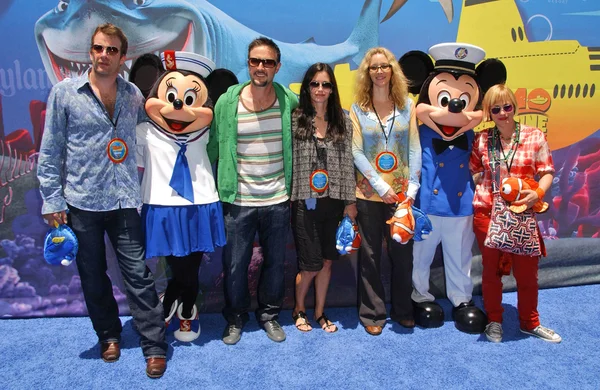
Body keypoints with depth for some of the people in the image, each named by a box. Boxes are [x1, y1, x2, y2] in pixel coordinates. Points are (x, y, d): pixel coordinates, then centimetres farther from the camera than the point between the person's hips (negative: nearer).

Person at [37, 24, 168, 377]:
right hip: (82, 201, 0)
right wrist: (52, 199, -3)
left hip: (125, 201, 1)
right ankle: (109, 335, 33)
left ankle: (155, 345, 11)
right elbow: (50, 150, 0)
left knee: (138, 274, 0)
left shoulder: (134, 95, 6)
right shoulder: (65, 92, -1)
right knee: (93, 275, 13)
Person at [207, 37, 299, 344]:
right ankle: (235, 318, 33)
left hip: (278, 201, 1)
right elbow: (213, 147, 0)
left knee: (275, 262, 15)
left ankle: (269, 315, 37)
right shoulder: (227, 102, -5)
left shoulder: (289, 100, -3)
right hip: (237, 201, -1)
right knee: (234, 265, 10)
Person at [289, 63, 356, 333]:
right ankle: (299, 309, 28)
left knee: (327, 260, 11)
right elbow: (288, 160, -4)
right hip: (304, 201, -3)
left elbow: (348, 164, 7)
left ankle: (320, 311, 30)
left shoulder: (343, 123, 6)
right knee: (311, 264, 1)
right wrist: (288, 198, -7)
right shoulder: (295, 120, -3)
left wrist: (350, 201, 5)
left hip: (333, 201, 3)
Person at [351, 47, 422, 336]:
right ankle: (372, 313, 20)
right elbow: (356, 152, -5)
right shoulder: (358, 109, 1)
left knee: (402, 252, 8)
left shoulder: (407, 105, 6)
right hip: (369, 193, -1)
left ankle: (403, 310, 26)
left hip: (401, 192, 1)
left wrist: (412, 186, -6)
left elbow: (414, 149, 3)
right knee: (370, 254, 6)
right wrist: (381, 186, -12)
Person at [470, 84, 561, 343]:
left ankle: (530, 323, 33)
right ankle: (494, 321, 32)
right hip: (487, 213, 1)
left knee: (527, 271, 9)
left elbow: (547, 172, 0)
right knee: (492, 269, 12)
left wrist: (538, 192, -18)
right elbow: (470, 170, 10)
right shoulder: (481, 140, 2)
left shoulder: (535, 136, -2)